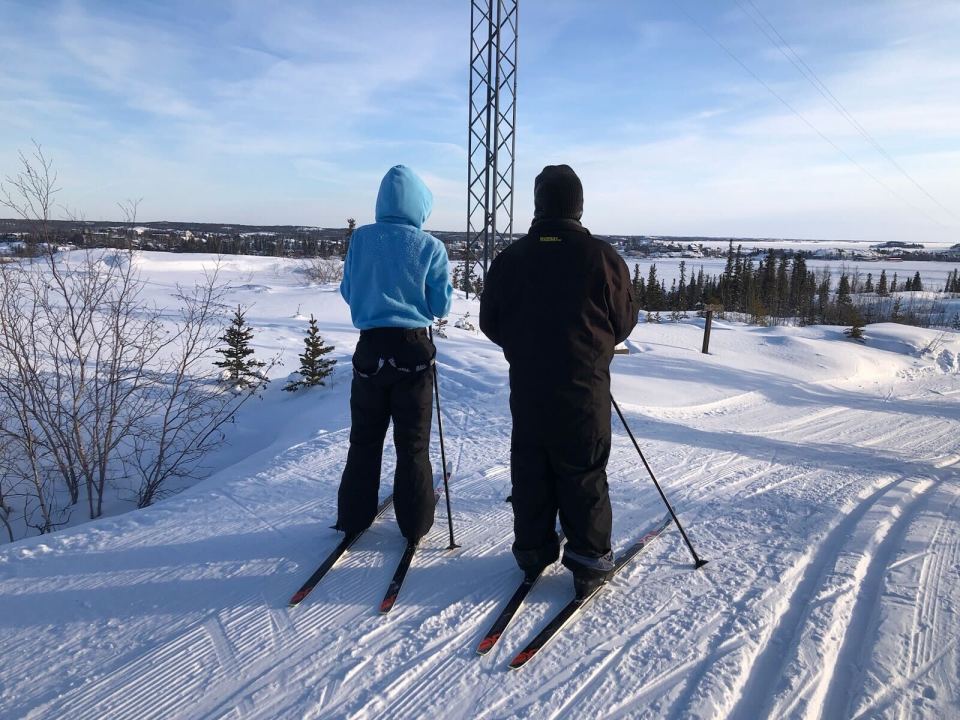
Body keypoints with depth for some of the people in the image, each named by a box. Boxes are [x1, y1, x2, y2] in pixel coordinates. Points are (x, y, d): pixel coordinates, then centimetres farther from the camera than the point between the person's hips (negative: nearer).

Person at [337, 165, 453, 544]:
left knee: (364, 439, 16)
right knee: (413, 443, 10)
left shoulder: (360, 239, -2)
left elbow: (347, 292, 8)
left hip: (370, 348, 2)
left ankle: (353, 517, 25)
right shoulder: (430, 247, -8)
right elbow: (441, 306, -3)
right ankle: (414, 524, 18)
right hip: (413, 349, -2)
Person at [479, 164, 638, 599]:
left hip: (527, 386, 3)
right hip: (584, 388, -2)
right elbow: (624, 322, 0)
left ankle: (533, 550, 25)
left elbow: (490, 323, 5)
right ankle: (589, 559, 14)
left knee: (530, 470, 14)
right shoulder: (602, 257, -9)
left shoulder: (509, 258, -2)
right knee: (583, 474, 7)